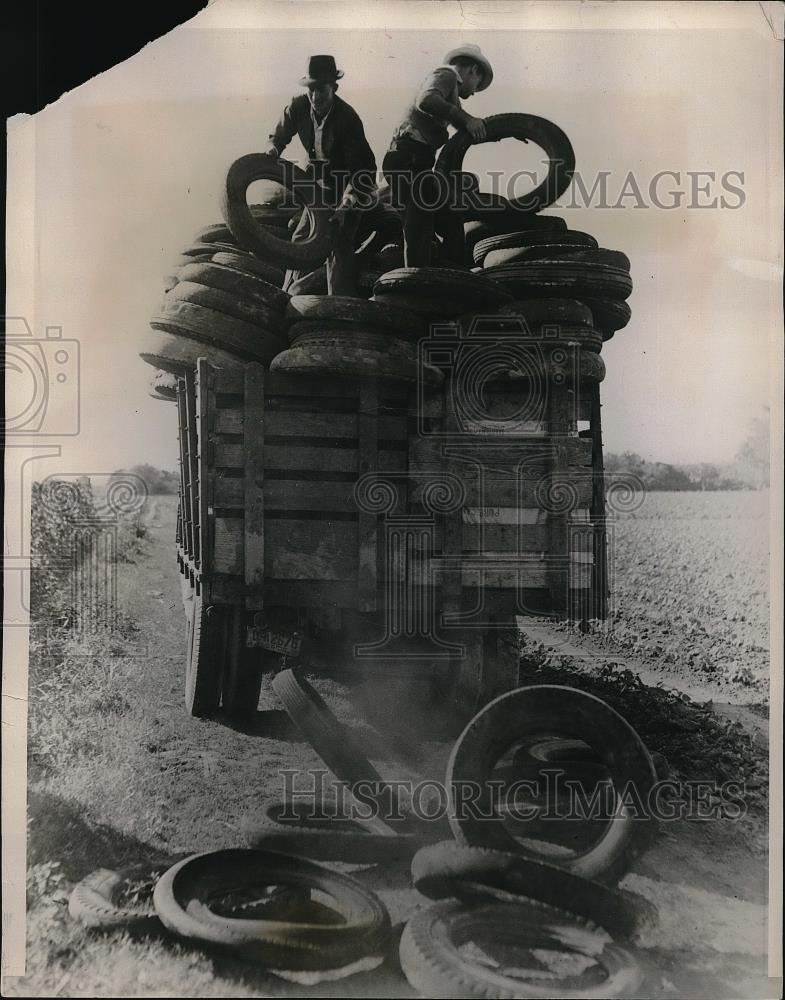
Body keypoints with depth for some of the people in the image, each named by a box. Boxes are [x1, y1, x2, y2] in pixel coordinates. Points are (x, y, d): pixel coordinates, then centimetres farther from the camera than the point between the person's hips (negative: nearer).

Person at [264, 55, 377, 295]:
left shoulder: (347, 117, -27)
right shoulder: (298, 107, -11)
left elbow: (365, 167, -29)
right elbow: (279, 136, 7)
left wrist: (348, 199, -41)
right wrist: (272, 151, -16)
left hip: (349, 188, -6)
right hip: (320, 187, 6)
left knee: (338, 245, -16)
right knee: (301, 238, 12)